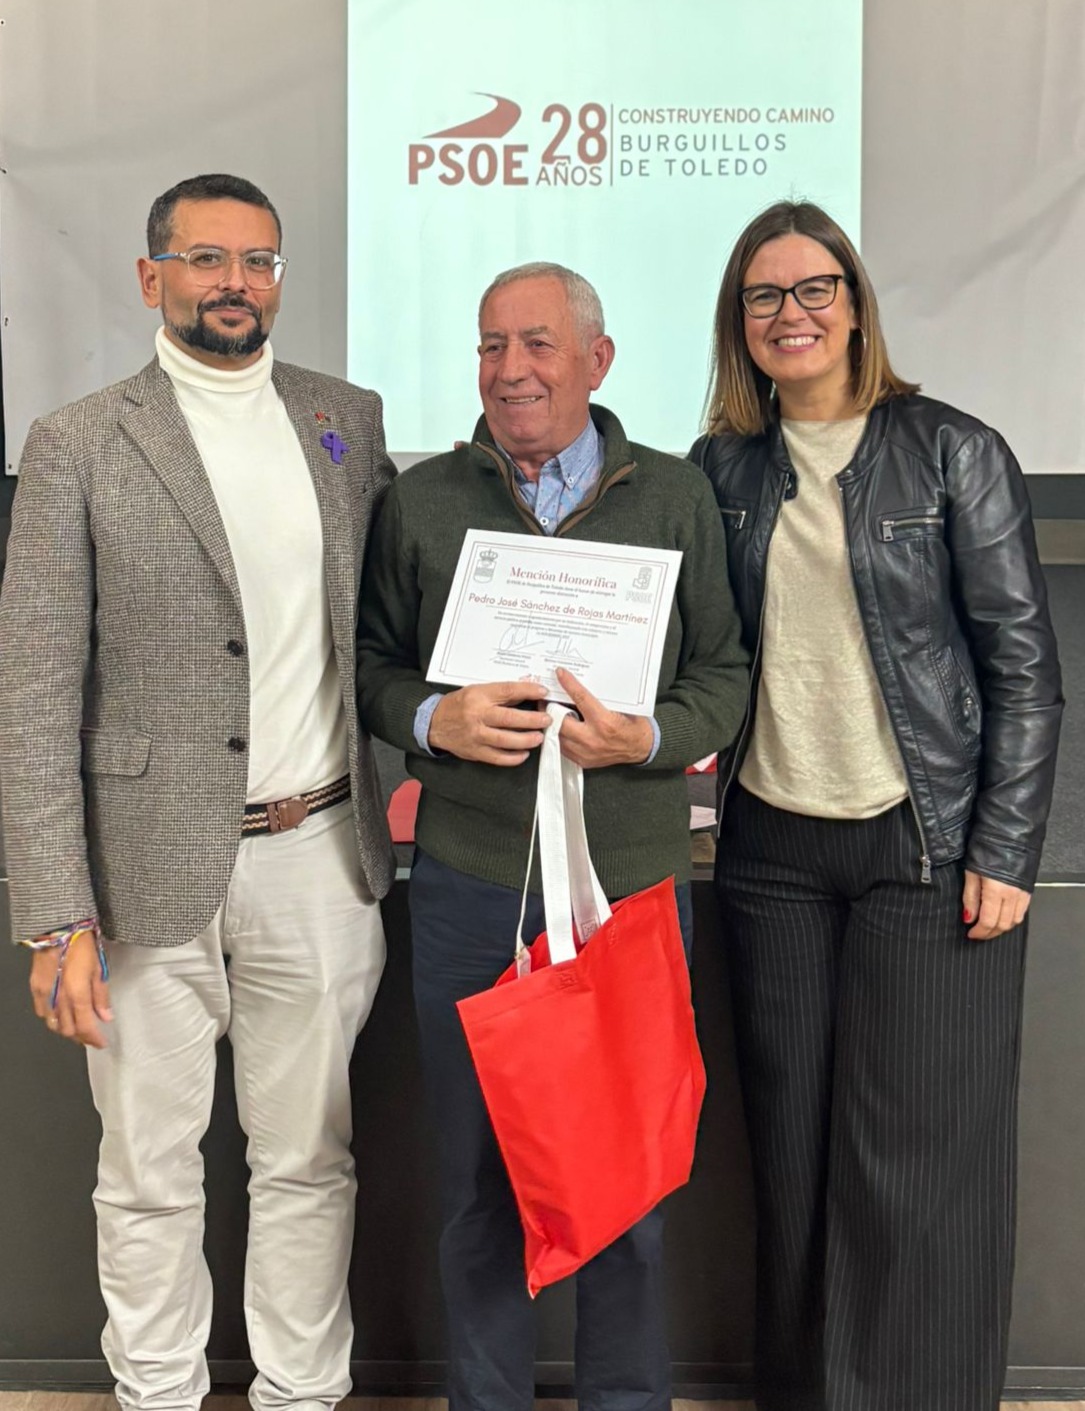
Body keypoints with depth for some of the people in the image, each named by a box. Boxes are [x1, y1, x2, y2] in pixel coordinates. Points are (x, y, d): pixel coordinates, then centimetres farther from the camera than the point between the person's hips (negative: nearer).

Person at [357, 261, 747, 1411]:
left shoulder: (676, 498, 5)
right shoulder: (421, 499, 6)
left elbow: (723, 676, 6)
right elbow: (373, 663, 10)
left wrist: (645, 738, -13)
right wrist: (433, 719, -11)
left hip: (635, 883, 0)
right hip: (467, 885, 1)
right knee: (479, 1173, 12)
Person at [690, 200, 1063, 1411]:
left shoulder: (953, 454, -3)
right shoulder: (722, 468, 8)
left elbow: (1024, 667, -4)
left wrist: (1005, 854, -9)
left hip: (927, 845, -3)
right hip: (771, 846, 4)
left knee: (919, 1155, 0)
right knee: (793, 1147, 10)